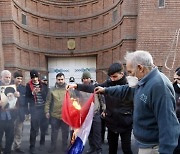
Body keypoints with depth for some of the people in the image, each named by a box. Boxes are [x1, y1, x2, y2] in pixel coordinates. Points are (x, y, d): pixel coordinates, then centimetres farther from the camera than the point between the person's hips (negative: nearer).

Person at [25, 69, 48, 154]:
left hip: (43, 109, 2)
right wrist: (32, 93, -18)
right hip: (34, 109, -2)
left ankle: (42, 143, 31)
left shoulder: (43, 84, 4)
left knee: (43, 127, 12)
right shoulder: (28, 85, -1)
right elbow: (27, 98, -3)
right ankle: (32, 147, 12)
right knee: (34, 128, -1)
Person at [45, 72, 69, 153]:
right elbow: (48, 102, 3)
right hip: (55, 115, 0)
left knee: (65, 132, 13)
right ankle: (52, 147, 30)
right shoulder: (52, 90, 1)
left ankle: (65, 147, 29)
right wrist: (47, 111, -1)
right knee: (54, 132, 14)